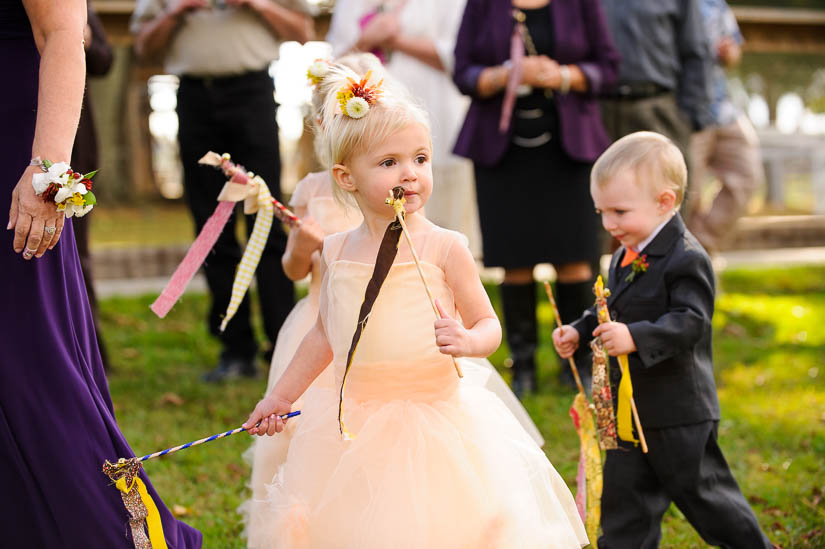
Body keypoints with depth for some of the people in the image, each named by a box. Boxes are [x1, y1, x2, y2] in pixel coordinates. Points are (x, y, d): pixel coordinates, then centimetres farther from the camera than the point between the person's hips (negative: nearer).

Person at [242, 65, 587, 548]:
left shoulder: (444, 248, -8)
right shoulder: (337, 252, 4)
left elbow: (489, 324, -3)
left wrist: (467, 341, -25)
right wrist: (280, 397, 21)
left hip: (432, 418, -3)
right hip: (355, 427, 4)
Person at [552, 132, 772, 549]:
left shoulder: (686, 260, -18)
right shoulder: (626, 257, 10)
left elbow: (690, 322, -27)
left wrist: (636, 338, -39)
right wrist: (581, 331, 8)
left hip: (679, 415, -8)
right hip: (630, 410, 8)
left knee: (701, 494, 6)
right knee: (624, 499, 12)